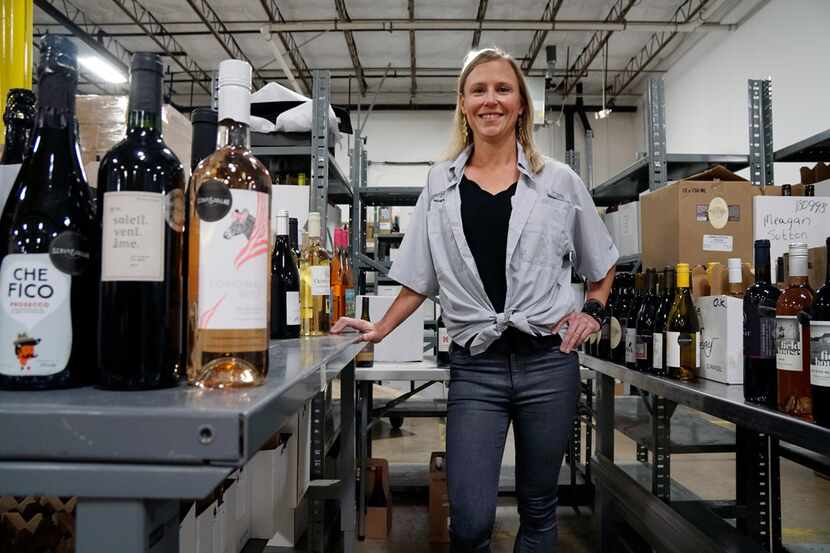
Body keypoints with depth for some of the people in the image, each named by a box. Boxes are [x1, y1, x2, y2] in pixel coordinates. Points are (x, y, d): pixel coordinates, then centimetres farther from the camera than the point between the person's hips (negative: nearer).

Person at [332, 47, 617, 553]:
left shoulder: (560, 182, 5)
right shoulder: (440, 185, 8)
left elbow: (602, 262, 17)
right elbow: (420, 277, 12)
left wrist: (594, 312, 3)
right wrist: (380, 330, 6)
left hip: (548, 362, 1)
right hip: (475, 367, 0)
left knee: (538, 509, 13)